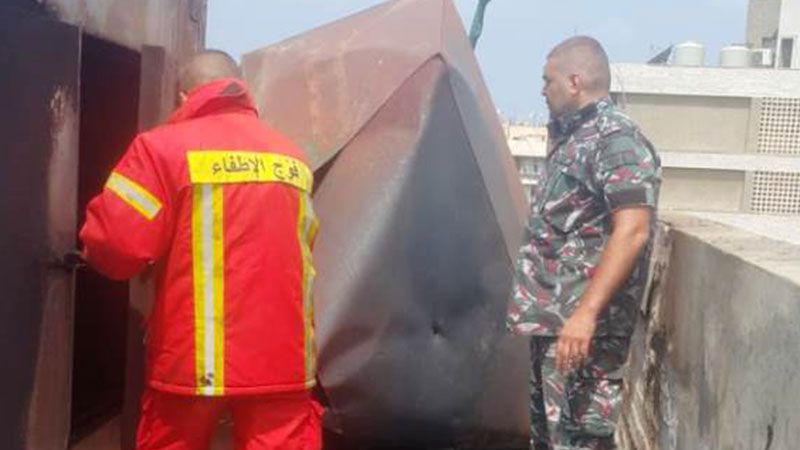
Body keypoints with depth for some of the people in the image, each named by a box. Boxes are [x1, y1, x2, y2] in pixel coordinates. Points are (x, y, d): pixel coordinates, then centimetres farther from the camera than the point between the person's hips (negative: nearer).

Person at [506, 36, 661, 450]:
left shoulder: (617, 140, -15)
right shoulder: (572, 138, 15)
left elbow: (632, 232, -25)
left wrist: (587, 312, -30)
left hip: (582, 323, -10)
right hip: (551, 316, 10)